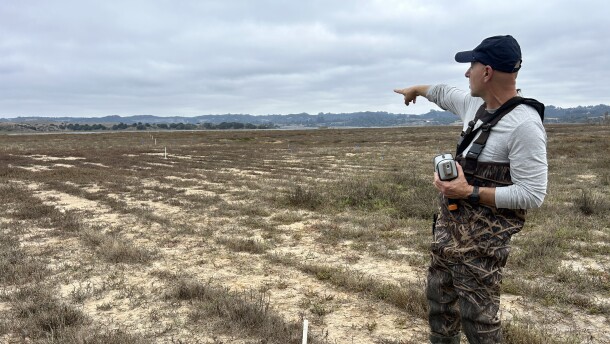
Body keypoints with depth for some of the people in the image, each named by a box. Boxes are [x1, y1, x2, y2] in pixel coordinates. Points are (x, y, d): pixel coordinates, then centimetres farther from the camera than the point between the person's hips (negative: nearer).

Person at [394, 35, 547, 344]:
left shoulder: (525, 125, -22)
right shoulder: (476, 105, 4)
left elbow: (532, 195, -23)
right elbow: (443, 93, 26)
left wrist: (470, 192, -25)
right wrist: (415, 89, 41)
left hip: (482, 238, -9)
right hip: (449, 225, 9)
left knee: (476, 316, -1)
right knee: (439, 298, 21)